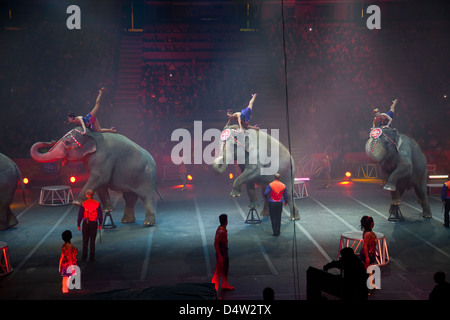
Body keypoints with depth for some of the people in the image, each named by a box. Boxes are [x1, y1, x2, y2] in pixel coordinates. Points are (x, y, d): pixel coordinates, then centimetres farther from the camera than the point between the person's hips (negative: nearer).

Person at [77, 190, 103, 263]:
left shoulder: (83, 204, -8)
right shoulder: (97, 204, -6)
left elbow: (80, 215, -7)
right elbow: (100, 215, -2)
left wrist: (78, 225, 3)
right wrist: (100, 224, 9)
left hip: (85, 223, 0)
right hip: (94, 224, 0)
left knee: (85, 241, 8)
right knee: (92, 241, 7)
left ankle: (84, 257, 8)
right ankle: (92, 257, 6)